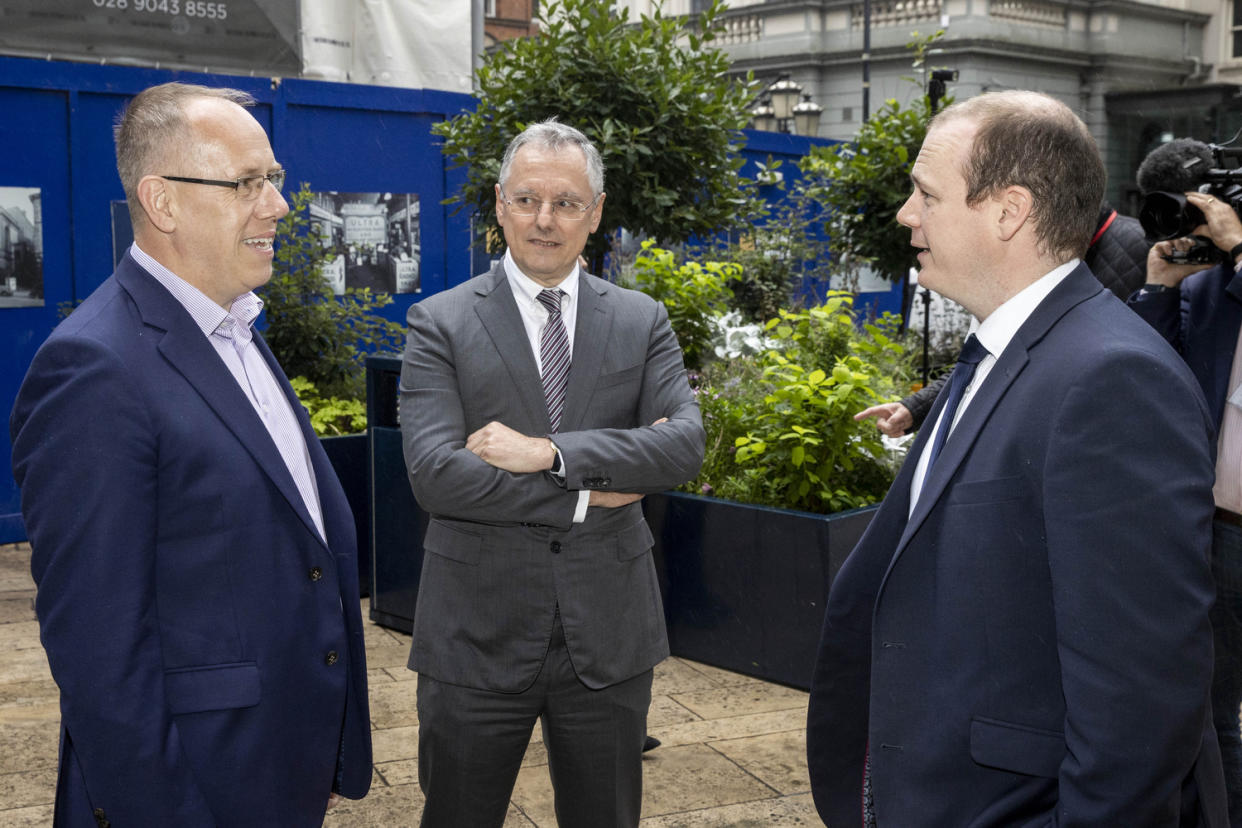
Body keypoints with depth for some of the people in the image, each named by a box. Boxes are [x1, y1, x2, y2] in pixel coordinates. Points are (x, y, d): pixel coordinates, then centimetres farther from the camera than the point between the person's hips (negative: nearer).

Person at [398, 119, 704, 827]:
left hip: (609, 634, 2)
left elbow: (686, 444, -10)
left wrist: (547, 452, -20)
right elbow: (435, 474, -16)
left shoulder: (642, 321, 4)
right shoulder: (441, 323, -3)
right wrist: (585, 493, -15)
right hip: (476, 636, -2)